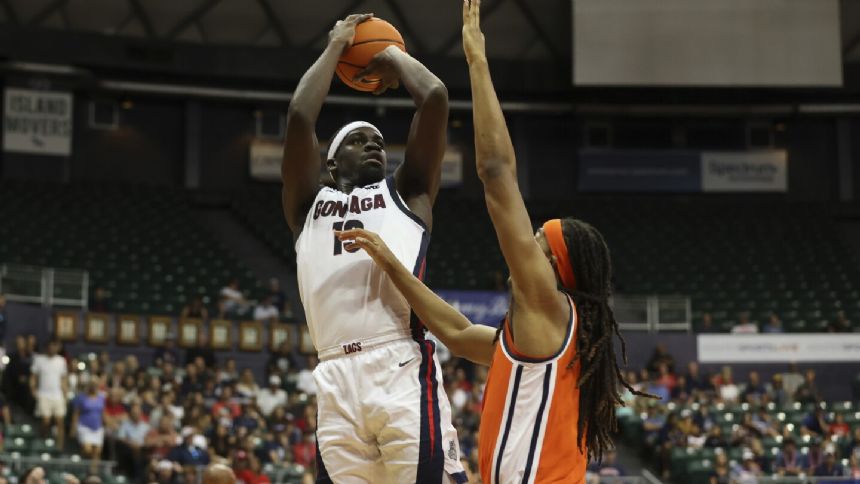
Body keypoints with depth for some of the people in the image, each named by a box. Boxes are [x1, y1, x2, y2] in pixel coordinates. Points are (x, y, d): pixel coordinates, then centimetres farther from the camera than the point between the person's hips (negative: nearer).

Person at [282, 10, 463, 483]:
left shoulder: (406, 192, 20)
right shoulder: (309, 204, 23)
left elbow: (435, 96, 10)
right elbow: (299, 116, 10)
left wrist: (392, 55, 27)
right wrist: (336, 46, 22)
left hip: (404, 370, -2)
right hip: (337, 379, 2)